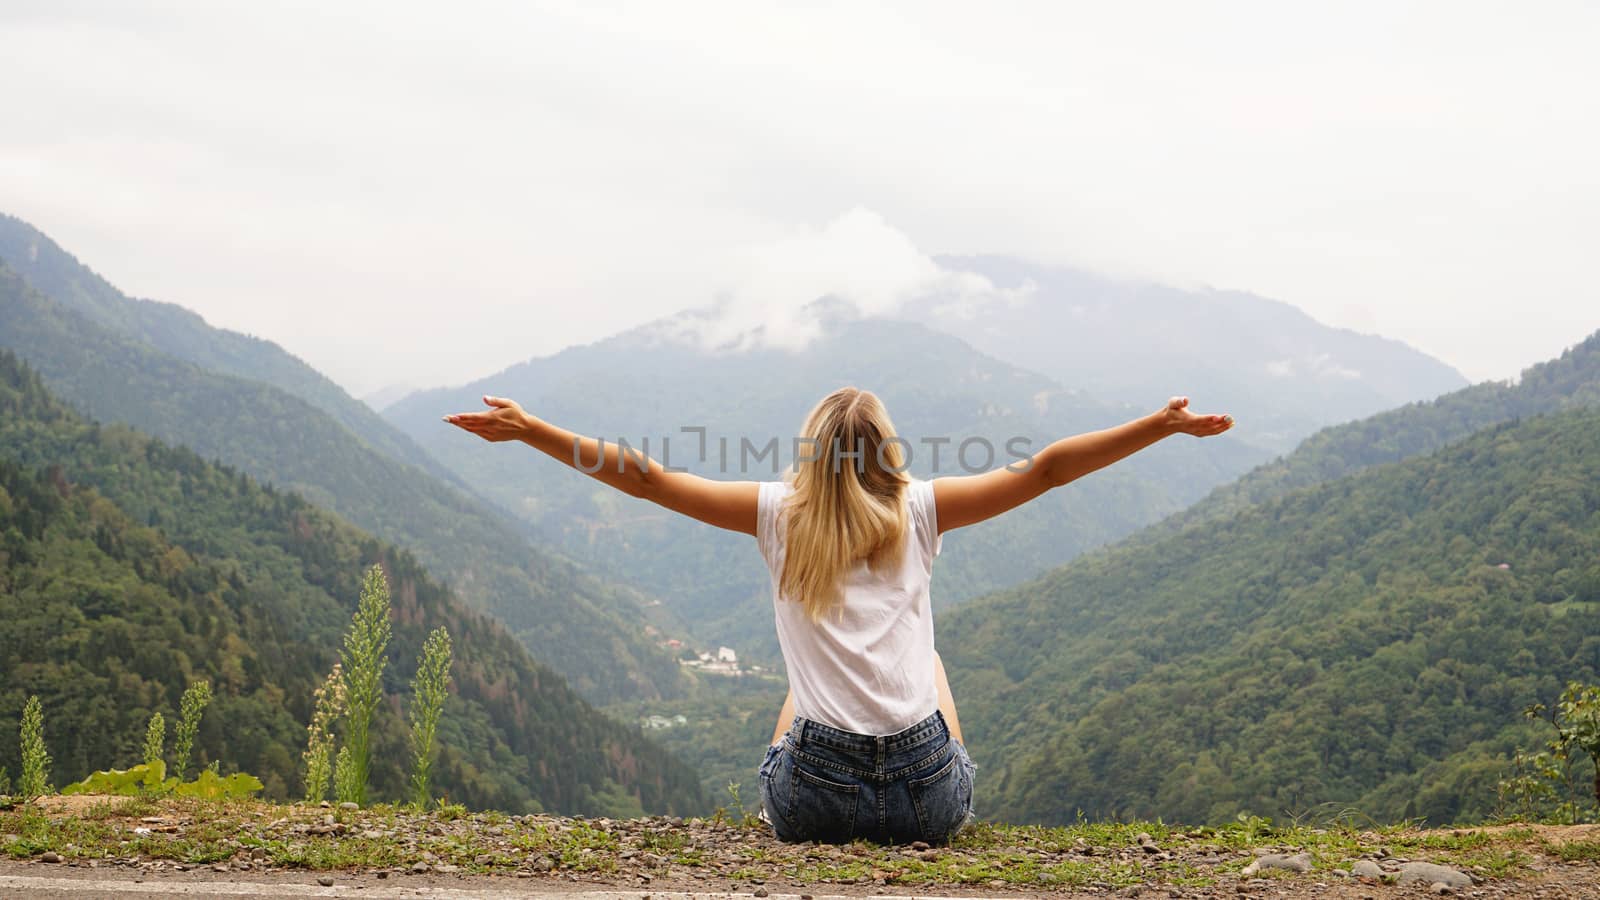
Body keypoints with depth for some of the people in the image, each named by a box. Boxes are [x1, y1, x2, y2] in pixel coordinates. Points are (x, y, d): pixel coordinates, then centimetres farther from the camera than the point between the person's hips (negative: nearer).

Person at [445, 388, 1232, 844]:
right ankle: (953, 805, 40)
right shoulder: (919, 511, 2)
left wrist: (530, 432, 10)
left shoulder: (780, 515, 2)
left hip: (814, 801, 0)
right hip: (928, 799, 0)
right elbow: (1046, 469, 5)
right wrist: (1166, 425, 11)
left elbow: (645, 477, 3)